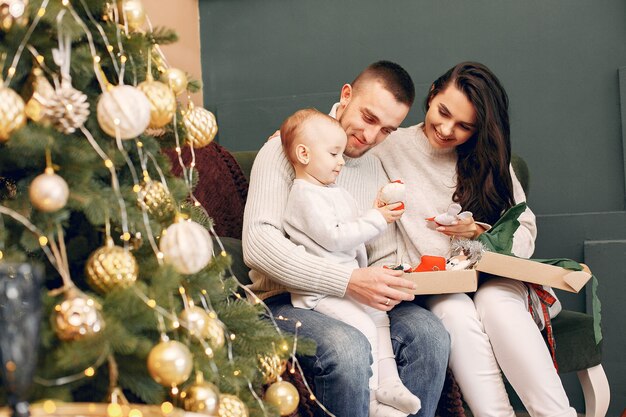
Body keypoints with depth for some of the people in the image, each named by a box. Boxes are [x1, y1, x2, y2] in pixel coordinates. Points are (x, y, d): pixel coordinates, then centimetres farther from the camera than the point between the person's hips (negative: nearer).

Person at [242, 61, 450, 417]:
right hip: (284, 300, -5)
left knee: (430, 333, -23)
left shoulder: (380, 167, 14)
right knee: (348, 348, -35)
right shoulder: (286, 149, -6)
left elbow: (386, 254, 16)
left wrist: (390, 284, -10)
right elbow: (258, 244, -19)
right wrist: (348, 281, -28)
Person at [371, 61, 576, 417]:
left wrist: (479, 232, -13)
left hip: (492, 274, 1)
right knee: (456, 312, -34)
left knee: (496, 302, -33)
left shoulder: (488, 159, 10)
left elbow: (525, 235, 5)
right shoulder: (392, 149, 3)